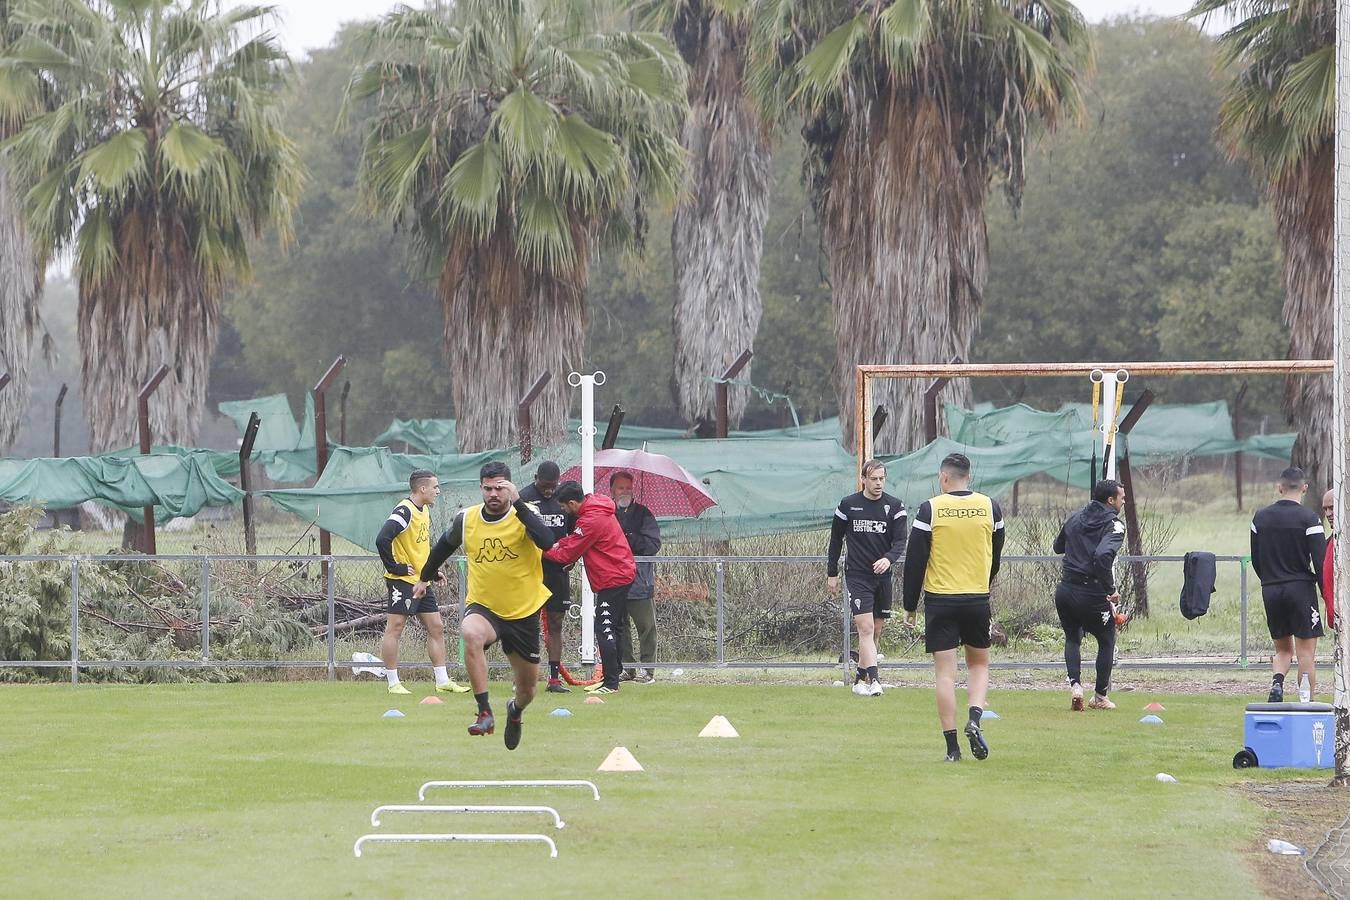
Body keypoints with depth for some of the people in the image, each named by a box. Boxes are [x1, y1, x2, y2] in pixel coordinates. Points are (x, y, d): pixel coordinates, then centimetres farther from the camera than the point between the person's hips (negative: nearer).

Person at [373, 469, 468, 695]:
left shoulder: (424, 510, 12)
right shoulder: (405, 511, -17)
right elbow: (382, 540, -28)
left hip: (421, 581, 10)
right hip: (402, 581, -10)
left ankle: (442, 681, 13)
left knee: (436, 628, 9)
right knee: (395, 628, -4)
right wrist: (394, 567, -20)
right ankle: (393, 683, 0)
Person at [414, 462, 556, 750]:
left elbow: (546, 542, -35)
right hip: (483, 607, 0)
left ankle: (516, 711, 50)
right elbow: (445, 546, 18)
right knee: (471, 634, -38)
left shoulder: (524, 515, -13)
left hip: (523, 612, 0)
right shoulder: (466, 519, -4)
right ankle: (484, 713, -35)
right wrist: (425, 577, 28)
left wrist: (518, 503, -35)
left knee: (527, 687, 11)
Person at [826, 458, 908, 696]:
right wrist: (832, 574, 11)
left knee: (876, 631, 9)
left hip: (883, 576, 3)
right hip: (857, 576, -3)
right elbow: (836, 540, 11)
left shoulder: (895, 507, 2)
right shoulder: (848, 505, 1)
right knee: (865, 627, -15)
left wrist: (888, 559, -26)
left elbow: (900, 541, -5)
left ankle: (860, 679, 22)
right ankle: (873, 679, -21)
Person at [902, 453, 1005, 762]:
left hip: (940, 600, -2)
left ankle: (952, 746, -1)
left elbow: (914, 560, -5)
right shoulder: (990, 507, 2)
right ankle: (974, 719, -7)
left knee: (945, 672, 1)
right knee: (979, 664, 18)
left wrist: (910, 606, 4)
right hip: (977, 600, 2)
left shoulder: (930, 509, -6)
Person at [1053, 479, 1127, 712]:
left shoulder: (1075, 518, 11)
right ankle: (1100, 696, 20)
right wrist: (1110, 589, -19)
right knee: (1106, 640, 16)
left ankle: (1074, 683, -1)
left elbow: (1058, 546, 25)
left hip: (1065, 590, 5)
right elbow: (1103, 555, -27)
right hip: (1092, 595, -5)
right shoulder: (1114, 525, -10)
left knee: (1072, 638, 23)